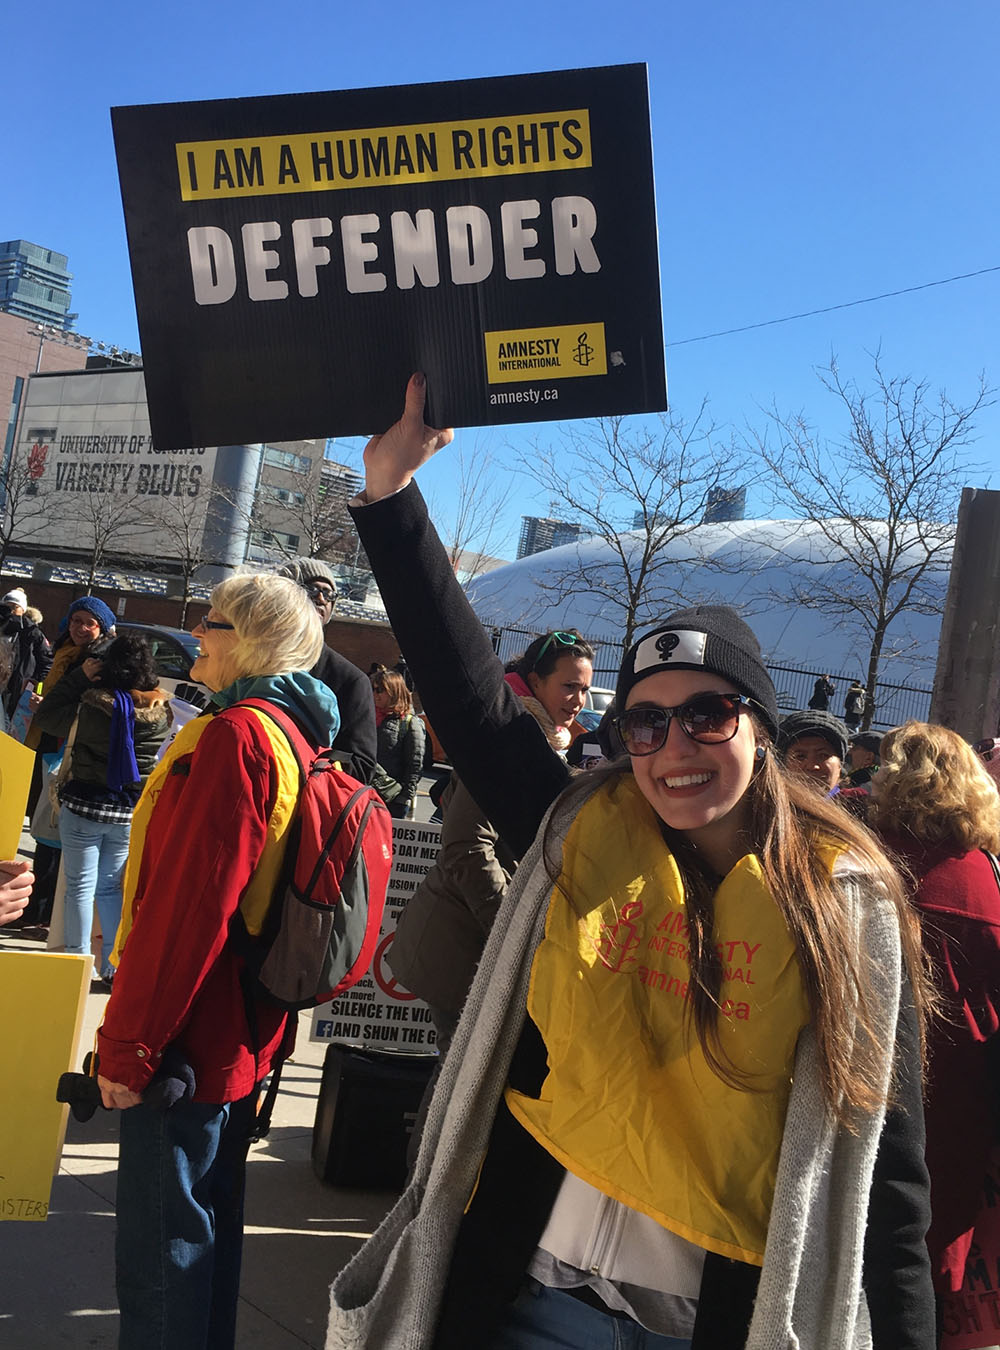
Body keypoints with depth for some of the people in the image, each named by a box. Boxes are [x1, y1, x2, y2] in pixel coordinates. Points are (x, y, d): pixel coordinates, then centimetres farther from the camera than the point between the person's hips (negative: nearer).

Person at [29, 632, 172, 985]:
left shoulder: (91, 705, -16)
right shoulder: (161, 711, -7)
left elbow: (46, 716, -3)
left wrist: (78, 676, -3)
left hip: (85, 806, -3)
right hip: (130, 813, 3)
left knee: (81, 887, 7)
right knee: (111, 886, 15)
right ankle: (113, 964, 19)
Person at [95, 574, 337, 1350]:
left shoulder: (235, 736, -19)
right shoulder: (297, 739, 9)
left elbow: (185, 904, -23)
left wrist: (127, 1046, -17)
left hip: (185, 1043, -9)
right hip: (245, 1032, 9)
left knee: (161, 1238, 2)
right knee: (210, 1220, 21)